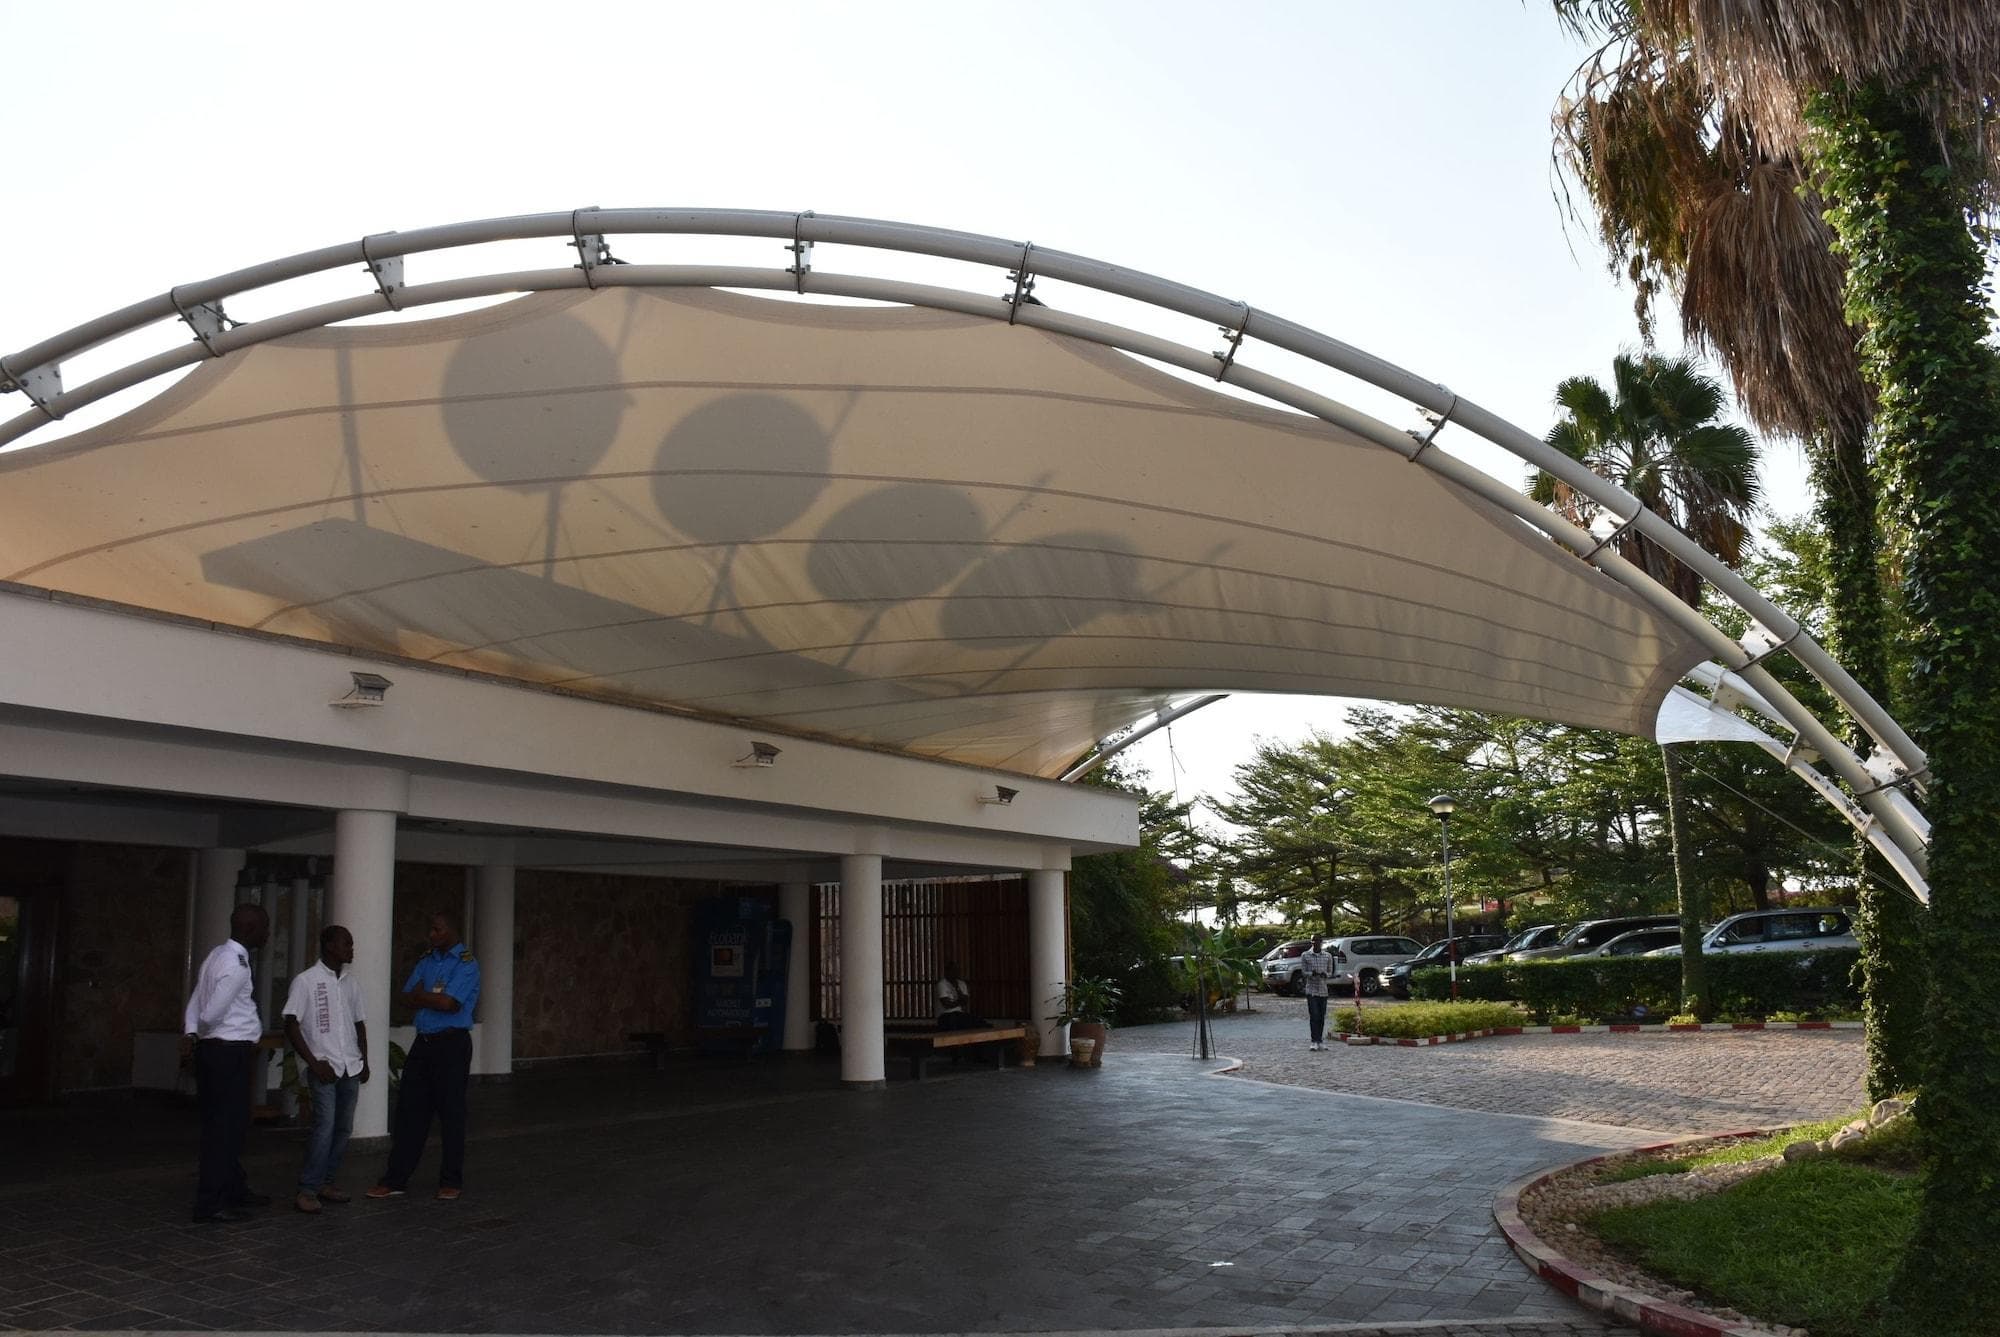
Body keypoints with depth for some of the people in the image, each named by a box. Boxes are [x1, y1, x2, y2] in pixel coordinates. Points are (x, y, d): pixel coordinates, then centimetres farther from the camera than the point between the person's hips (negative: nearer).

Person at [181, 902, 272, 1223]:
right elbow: (211, 1014, -20)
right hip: (229, 1053, -10)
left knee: (230, 1125, 19)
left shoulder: (219, 956, 13)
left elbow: (196, 1002, 11)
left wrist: (190, 1033, -3)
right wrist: (199, 1031, 1)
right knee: (226, 1127, -4)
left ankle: (235, 1190, 30)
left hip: (214, 1050, 10)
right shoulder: (237, 965, -19)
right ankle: (210, 1205, 0)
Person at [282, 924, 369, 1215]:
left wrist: (364, 1060, 12)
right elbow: (291, 1025, -7)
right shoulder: (306, 981, -4)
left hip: (350, 1068, 6)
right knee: (325, 1126, -14)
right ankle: (307, 1191, -8)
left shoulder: (349, 982, 14)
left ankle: (327, 1183, 17)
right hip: (324, 1068, -6)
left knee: (343, 1128, 6)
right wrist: (314, 1062, -12)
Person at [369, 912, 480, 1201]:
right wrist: (435, 998, -9)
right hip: (423, 1042, 6)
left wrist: (422, 995, -4)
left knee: (451, 1112, 2)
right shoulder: (426, 960, 12)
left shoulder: (466, 963, -9)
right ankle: (396, 1179, 14)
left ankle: (451, 1182, 12)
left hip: (451, 1044, -6)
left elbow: (450, 1003, -18)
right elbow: (409, 998, 7)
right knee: (409, 1109, 7)